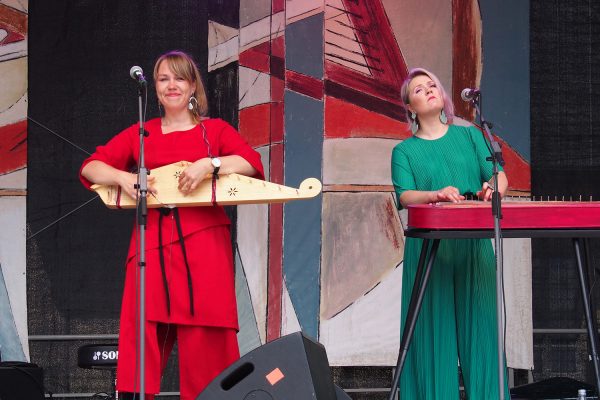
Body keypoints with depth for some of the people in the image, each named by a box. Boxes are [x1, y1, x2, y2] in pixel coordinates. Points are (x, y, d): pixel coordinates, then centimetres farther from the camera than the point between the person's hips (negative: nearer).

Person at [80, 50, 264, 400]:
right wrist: (123, 176, -10)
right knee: (141, 340, -5)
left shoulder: (215, 129, 11)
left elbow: (254, 163, -4)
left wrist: (209, 164, -18)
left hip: (204, 244, -1)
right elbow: (90, 168, 9)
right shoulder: (140, 134, 16)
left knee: (205, 345, -4)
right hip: (153, 246, 2)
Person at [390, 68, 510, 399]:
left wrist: (493, 189, -22)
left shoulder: (470, 136, 15)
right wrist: (437, 194, -27)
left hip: (473, 246, 1)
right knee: (434, 327, -5)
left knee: (478, 322, -2)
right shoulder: (404, 151, 10)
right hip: (428, 247, -1)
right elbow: (404, 195, -6)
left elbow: (500, 176, 2)